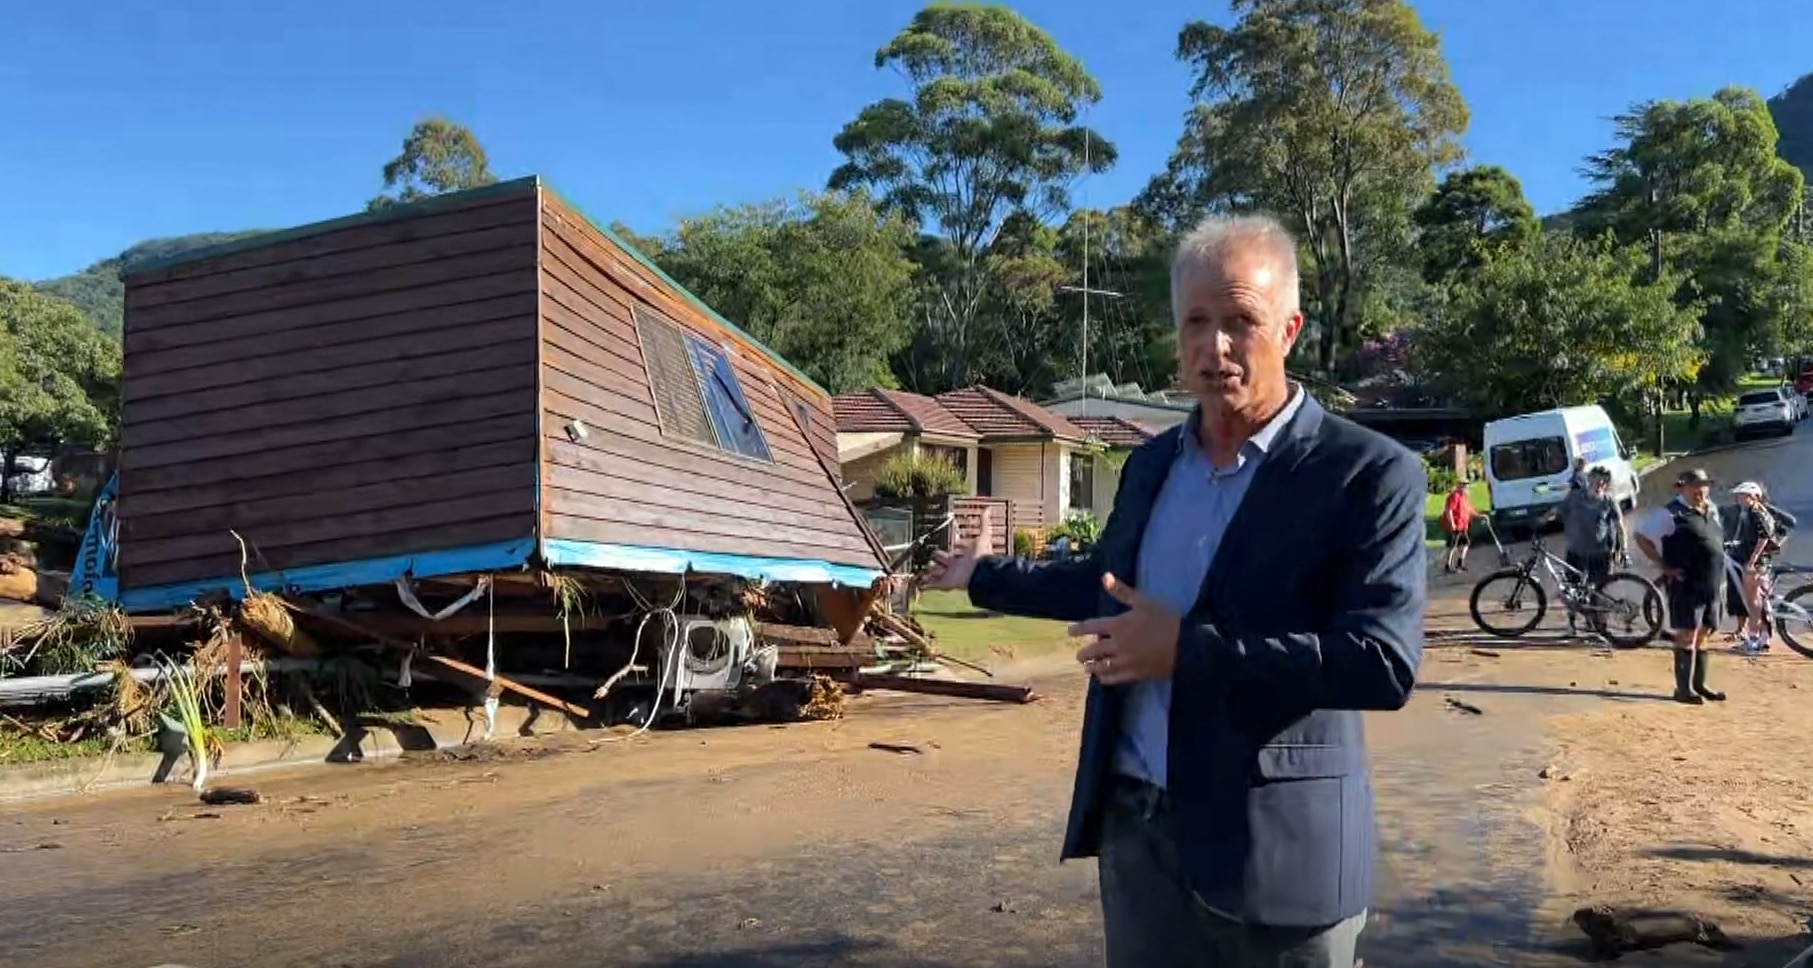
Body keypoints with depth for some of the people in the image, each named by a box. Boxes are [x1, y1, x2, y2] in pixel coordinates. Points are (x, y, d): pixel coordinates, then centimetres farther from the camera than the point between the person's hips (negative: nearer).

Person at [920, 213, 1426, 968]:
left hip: (1274, 849, -5)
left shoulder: (1370, 475, -12)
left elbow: (1385, 661, -21)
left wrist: (1186, 649, -23)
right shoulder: (1151, 462, 8)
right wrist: (983, 577, 32)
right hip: (1135, 829, 6)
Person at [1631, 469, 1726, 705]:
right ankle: (1684, 688, -2)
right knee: (1687, 635, -6)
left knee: (1703, 635, 13)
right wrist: (1664, 566, -13)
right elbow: (1640, 535, -12)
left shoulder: (1712, 510, 13)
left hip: (1712, 585, 7)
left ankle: (1699, 684, 22)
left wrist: (1721, 580, 16)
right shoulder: (1671, 514, -11)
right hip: (1686, 584, -7)